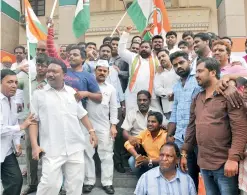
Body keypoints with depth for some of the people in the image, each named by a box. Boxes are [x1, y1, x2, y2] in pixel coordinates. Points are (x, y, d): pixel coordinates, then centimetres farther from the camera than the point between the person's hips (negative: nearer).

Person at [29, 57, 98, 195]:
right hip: (52, 149, -3)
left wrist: (91, 131, 6)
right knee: (50, 183, -4)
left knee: (76, 182, 11)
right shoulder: (39, 94, 0)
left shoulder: (72, 92, 8)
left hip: (75, 147, 3)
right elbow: (34, 121, 0)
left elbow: (82, 114, 15)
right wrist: (35, 145, -8)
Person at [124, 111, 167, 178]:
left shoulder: (165, 136, -19)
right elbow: (127, 143, -6)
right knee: (132, 160, -17)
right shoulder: (144, 132, -5)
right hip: (148, 163, 4)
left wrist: (149, 161, -32)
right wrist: (137, 156, -23)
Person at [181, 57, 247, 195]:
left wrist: (233, 158, -23)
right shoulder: (198, 98, 12)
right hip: (203, 163, 6)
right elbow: (192, 127, 15)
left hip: (224, 163, -6)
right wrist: (184, 153, 13)